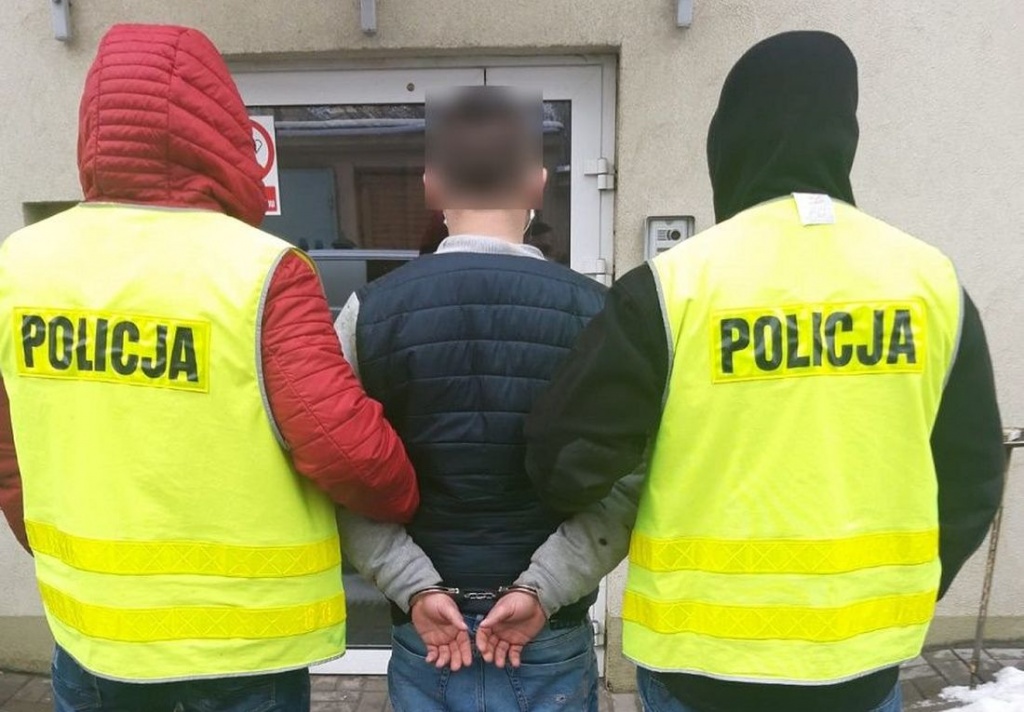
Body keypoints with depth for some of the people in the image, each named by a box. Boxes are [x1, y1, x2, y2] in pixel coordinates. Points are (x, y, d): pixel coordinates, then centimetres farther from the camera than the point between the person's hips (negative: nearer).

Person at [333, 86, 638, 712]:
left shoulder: (371, 310, -6)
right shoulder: (595, 311, -8)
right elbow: (624, 482, -13)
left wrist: (414, 587, -8)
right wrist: (542, 588, -12)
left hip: (423, 631, 1)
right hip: (553, 635, 0)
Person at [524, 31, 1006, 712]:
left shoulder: (675, 286, -18)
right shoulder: (932, 281, -4)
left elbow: (570, 459, -14)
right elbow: (972, 481, 4)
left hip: (706, 656, -3)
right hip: (867, 654, 4)